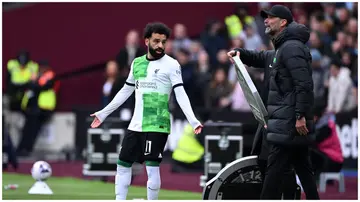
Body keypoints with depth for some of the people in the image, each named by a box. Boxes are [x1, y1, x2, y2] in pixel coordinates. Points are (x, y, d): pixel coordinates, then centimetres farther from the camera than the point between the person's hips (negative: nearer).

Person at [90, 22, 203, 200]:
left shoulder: (171, 65, -5)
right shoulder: (137, 63, 12)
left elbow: (180, 94, -12)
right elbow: (126, 91, 23)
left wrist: (192, 120, -25)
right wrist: (104, 113, 27)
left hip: (157, 126, -6)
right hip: (136, 125, 6)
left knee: (152, 167, -11)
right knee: (123, 165, 9)